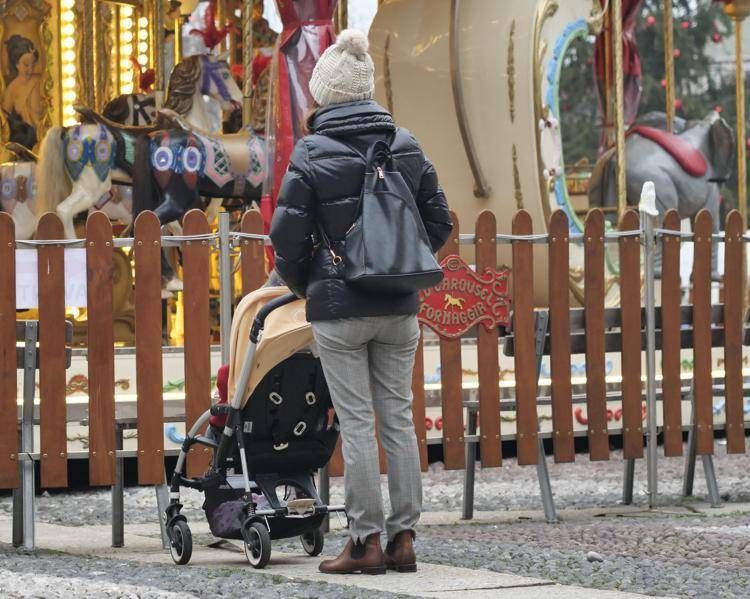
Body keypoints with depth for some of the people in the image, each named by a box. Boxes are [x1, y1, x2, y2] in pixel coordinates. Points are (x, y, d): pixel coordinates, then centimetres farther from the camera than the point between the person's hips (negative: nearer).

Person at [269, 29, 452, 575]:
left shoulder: (312, 153, -9)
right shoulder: (406, 145, 5)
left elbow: (287, 234, -9)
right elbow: (439, 222, 10)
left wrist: (302, 285, 9)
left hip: (338, 308, -4)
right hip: (399, 308, 4)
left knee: (357, 423, 0)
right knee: (399, 418, 8)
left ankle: (367, 541, 2)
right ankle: (403, 538, 10)